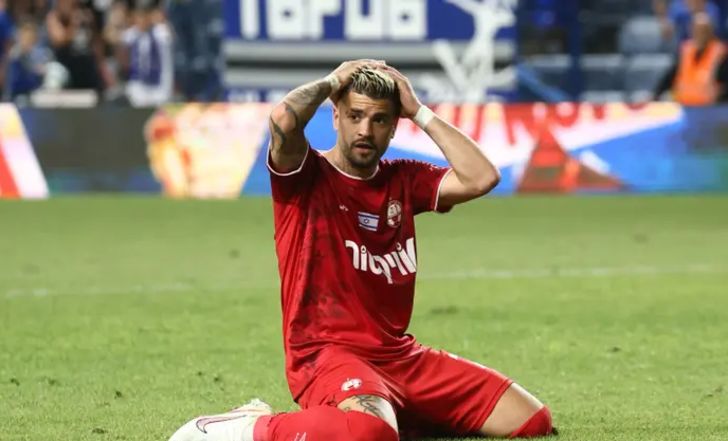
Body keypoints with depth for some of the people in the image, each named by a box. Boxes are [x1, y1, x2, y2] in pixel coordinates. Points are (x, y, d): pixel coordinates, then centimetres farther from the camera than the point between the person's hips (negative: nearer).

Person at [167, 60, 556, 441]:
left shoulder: (404, 181, 13)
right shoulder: (306, 176, -3)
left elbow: (481, 178, -2)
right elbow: (283, 120, -24)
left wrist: (419, 112, 2)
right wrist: (332, 82, -5)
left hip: (400, 355, 7)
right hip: (327, 354, -7)